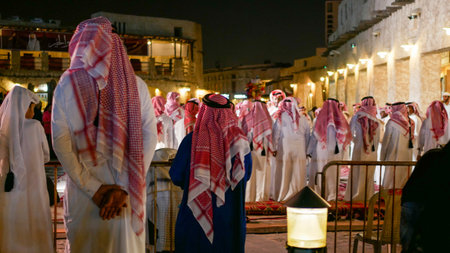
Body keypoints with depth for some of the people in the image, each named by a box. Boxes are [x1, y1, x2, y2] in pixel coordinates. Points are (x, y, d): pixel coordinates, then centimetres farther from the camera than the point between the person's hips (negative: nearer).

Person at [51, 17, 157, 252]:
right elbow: (149, 137, -7)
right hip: (130, 194, 1)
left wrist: (93, 189, -8)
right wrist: (125, 188, -8)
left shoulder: (67, 84, -4)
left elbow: (60, 141, -9)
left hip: (83, 192, -1)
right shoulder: (137, 85, -1)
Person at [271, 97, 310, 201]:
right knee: (298, 173, 6)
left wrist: (274, 148, 2)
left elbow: (276, 133, -3)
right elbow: (307, 136, 8)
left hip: (284, 148, -1)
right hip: (300, 150, 1)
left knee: (283, 172, 6)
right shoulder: (303, 119, 4)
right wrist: (306, 151, 13)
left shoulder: (281, 117, -3)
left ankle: (281, 195, 13)